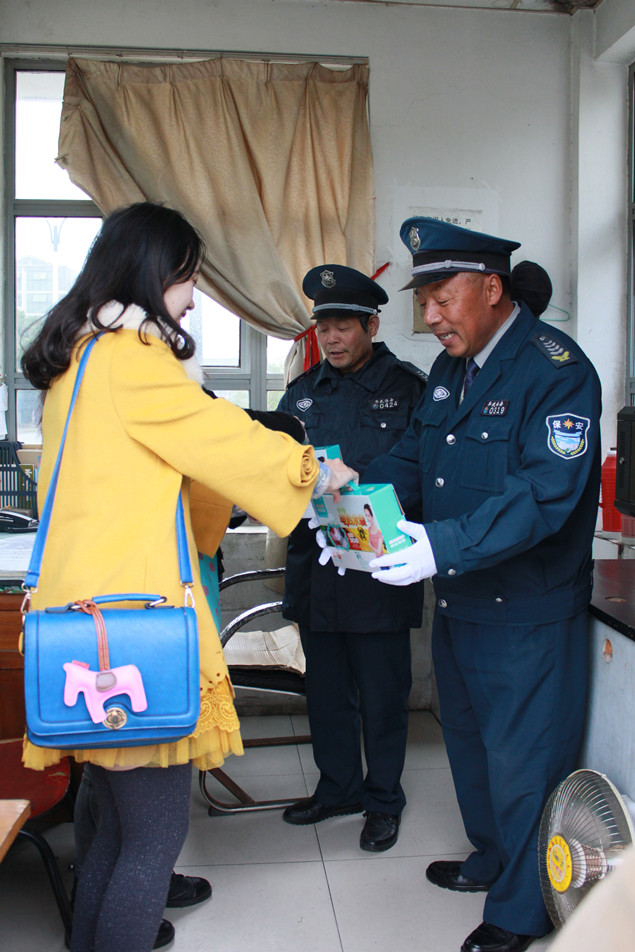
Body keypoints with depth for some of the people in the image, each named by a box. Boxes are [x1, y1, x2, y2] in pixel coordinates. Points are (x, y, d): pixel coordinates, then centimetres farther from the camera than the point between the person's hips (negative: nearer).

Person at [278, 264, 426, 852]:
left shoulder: (408, 388, -3)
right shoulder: (304, 392, 11)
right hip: (315, 566, 5)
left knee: (382, 691, 7)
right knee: (326, 687, 16)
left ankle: (383, 800, 26)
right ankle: (338, 786, 34)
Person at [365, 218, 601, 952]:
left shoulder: (556, 369, -19)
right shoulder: (448, 368, 8)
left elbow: (546, 493, -28)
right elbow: (412, 459, 11)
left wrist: (443, 546, -37)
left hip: (528, 610, -8)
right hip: (456, 599, 8)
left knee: (522, 759, 6)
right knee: (468, 738, 23)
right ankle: (493, 858, 46)